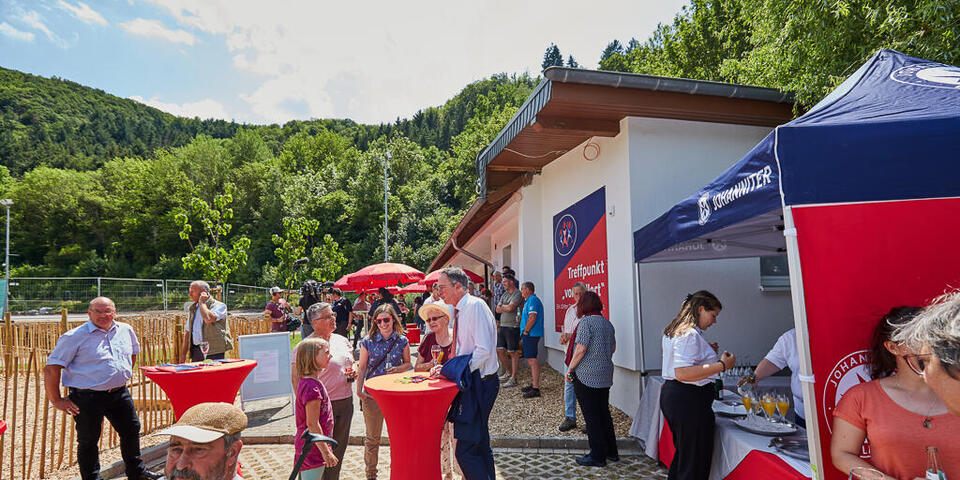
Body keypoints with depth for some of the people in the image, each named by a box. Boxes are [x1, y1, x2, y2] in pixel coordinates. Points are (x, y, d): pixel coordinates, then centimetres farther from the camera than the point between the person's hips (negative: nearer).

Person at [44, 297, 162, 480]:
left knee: (132, 431, 14)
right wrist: (56, 400, -10)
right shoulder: (75, 337, -12)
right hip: (87, 398, -5)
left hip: (120, 394, 6)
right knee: (88, 441, 6)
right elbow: (51, 369, -12)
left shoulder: (126, 330, 5)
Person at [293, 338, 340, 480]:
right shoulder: (312, 386, -23)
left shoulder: (306, 382, 8)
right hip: (312, 449, -10)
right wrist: (326, 452, -20)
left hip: (313, 446, 10)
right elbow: (312, 424, -24)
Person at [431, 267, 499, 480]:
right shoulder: (458, 311, 12)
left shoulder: (475, 306, -16)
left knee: (465, 450, -8)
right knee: (480, 445, 19)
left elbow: (484, 350, -23)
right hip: (472, 383, 10)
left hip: (481, 384, -10)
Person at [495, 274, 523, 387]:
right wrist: (507, 307, -7)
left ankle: (513, 379, 5)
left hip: (513, 327, -8)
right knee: (499, 350, 11)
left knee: (513, 353, -2)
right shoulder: (504, 294, 17)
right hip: (502, 326, 8)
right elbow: (498, 310, 9)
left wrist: (502, 306, -1)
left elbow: (510, 307, -20)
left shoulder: (518, 294, -8)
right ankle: (508, 372, 28)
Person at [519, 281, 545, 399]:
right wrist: (524, 332, 17)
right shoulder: (529, 300, 19)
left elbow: (532, 317, -23)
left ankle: (535, 389, -8)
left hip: (531, 335, -11)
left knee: (532, 360, -9)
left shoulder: (532, 300, -13)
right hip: (529, 334, 11)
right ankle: (533, 384, 27)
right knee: (531, 360, 17)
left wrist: (525, 331, -15)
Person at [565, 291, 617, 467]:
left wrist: (570, 369, -10)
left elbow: (580, 349, -19)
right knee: (604, 412, 18)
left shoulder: (586, 322, -15)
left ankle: (598, 456, 9)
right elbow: (613, 348, 17)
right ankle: (611, 451, 27)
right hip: (605, 375, 8)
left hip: (587, 375, -8)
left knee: (591, 416, 2)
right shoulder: (607, 323, 9)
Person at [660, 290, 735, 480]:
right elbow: (682, 373, -27)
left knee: (683, 454, 23)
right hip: (689, 400, -11)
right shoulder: (690, 335, -19)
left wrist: (707, 354, 22)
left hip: (671, 394, 11)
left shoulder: (673, 331, 14)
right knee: (695, 464, -1)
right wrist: (721, 365, -23)